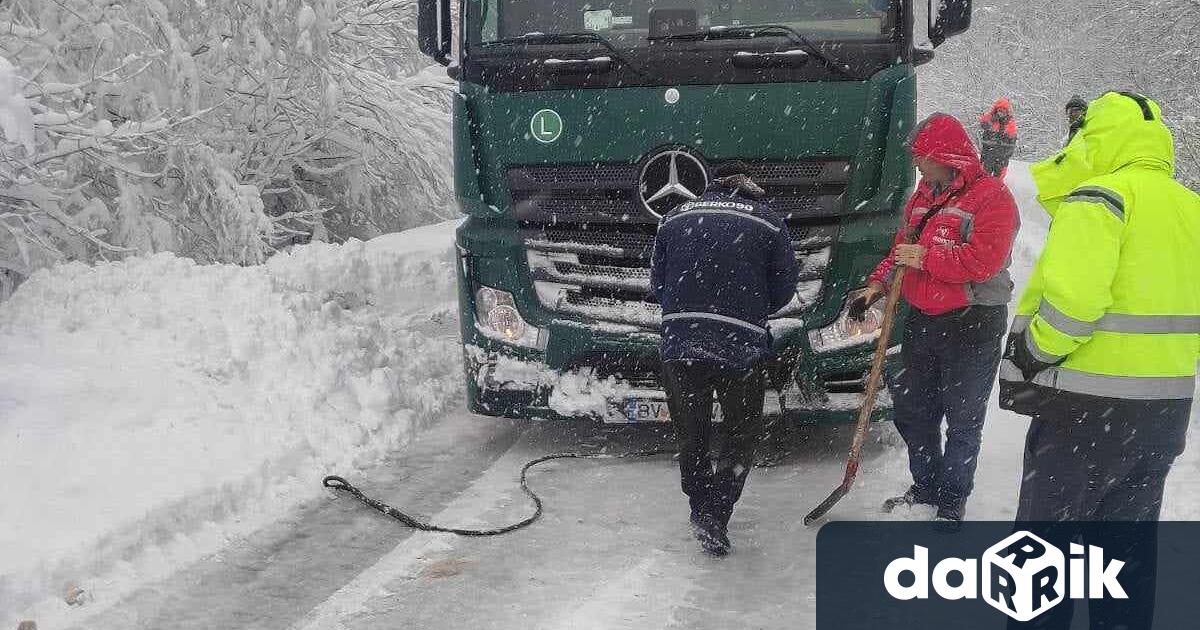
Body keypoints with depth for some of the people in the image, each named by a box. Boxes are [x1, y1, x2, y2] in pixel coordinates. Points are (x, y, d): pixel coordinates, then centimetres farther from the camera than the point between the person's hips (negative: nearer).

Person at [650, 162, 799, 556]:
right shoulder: (768, 223, 4)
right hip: (740, 346, -2)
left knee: (690, 434, 18)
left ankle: (701, 510, 28)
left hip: (679, 343, 3)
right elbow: (785, 287, 8)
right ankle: (714, 518, 1)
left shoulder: (675, 219, 12)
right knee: (742, 435, 12)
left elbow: (657, 284, 15)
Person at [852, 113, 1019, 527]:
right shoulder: (925, 195, 11)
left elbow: (983, 260, -25)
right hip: (922, 321, 8)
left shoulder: (992, 196, -15)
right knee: (914, 411, 17)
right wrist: (879, 283, 2)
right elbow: (904, 246, 17)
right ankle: (926, 488, 34)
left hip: (972, 326, -8)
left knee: (963, 420, 5)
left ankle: (952, 502, 18)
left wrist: (925, 257, -20)